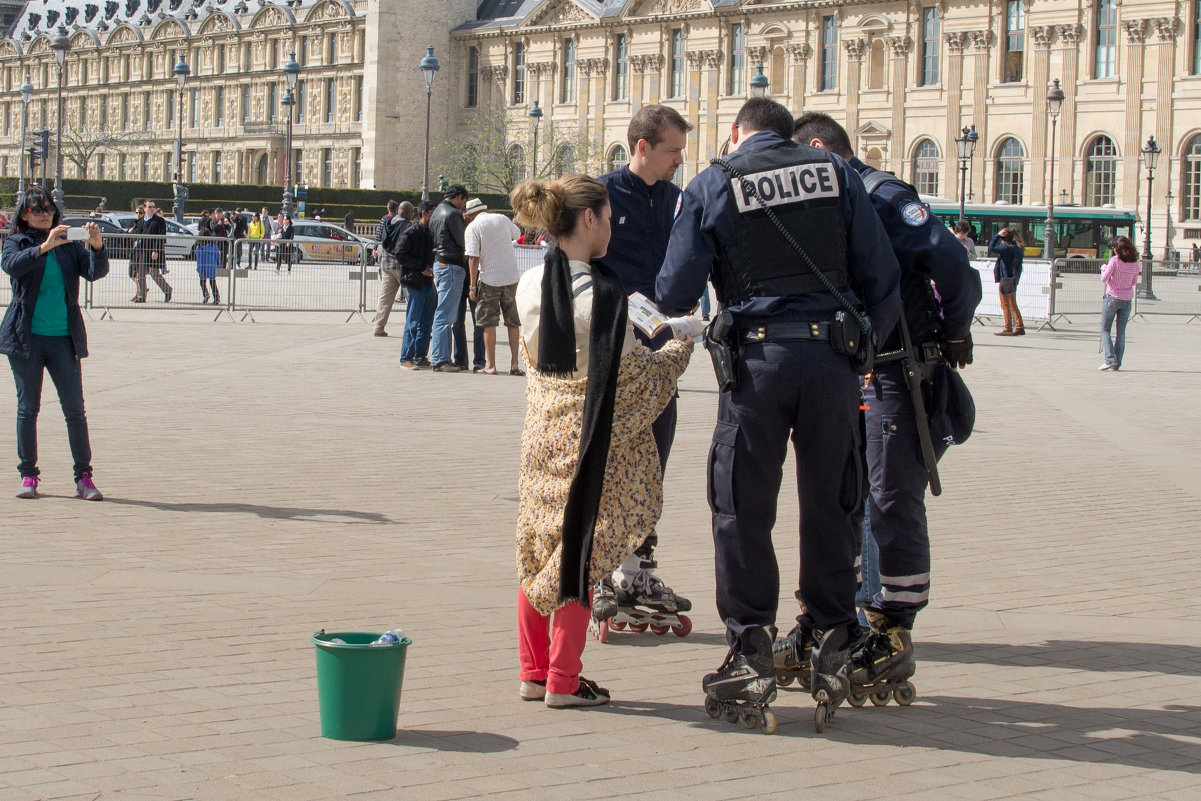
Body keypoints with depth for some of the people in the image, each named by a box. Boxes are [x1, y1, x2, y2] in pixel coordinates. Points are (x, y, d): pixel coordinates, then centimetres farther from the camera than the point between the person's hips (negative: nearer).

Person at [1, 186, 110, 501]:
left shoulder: (69, 246, 10)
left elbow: (95, 272, -3)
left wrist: (97, 247, -23)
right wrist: (44, 247, -32)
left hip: (64, 339, 1)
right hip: (26, 338, -1)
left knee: (75, 409, -3)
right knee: (28, 407, 4)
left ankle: (84, 477, 1)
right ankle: (28, 475, 12)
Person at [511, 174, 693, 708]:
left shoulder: (530, 287, 0)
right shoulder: (604, 293, -18)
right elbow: (636, 372, -11)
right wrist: (684, 344, 7)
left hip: (543, 433, 6)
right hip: (594, 438, -6)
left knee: (539, 552, 15)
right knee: (581, 554, 4)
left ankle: (533, 673, 22)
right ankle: (563, 680, 9)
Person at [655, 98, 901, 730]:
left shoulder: (711, 187, 5)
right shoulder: (838, 173, 10)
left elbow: (674, 295, 3)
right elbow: (881, 275, 6)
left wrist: (665, 308, 26)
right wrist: (870, 340, 21)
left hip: (757, 357, -2)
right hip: (834, 354, 2)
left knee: (743, 510, 6)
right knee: (830, 507, 11)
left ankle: (751, 658, 6)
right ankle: (832, 653, 14)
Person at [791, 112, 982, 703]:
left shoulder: (881, 196, -12)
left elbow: (948, 261, -21)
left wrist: (953, 336, -11)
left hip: (901, 378, -9)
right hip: (853, 377, 9)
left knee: (893, 508, -3)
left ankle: (893, 641, 5)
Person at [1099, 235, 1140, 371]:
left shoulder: (1114, 260, -13)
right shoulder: (1135, 263, 1)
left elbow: (1104, 279, -13)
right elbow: (1134, 282, 12)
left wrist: (1103, 268, 5)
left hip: (1112, 297, -4)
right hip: (1127, 299, 4)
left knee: (1105, 330, 5)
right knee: (1121, 332, 10)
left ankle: (1110, 359, -11)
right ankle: (1117, 363, 7)